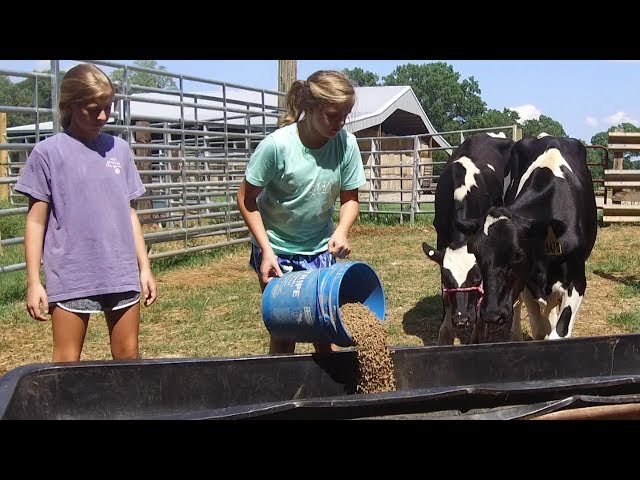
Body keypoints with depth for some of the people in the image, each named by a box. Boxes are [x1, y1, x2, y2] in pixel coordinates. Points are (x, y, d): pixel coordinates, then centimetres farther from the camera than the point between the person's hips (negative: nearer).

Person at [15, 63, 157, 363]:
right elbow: (36, 221, -2)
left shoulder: (119, 149, 8)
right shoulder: (48, 152, -3)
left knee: (128, 358, 10)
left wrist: (144, 267, 9)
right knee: (67, 365, 4)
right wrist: (33, 282, -5)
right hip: (70, 276, -3)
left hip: (122, 273, 4)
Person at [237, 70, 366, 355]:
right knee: (284, 332, 1)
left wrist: (341, 230, -22)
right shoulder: (277, 145, -24)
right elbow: (246, 200, -13)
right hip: (277, 249, -3)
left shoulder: (346, 143, -15)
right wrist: (266, 251, -19)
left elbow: (349, 199, -2)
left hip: (321, 248, 3)